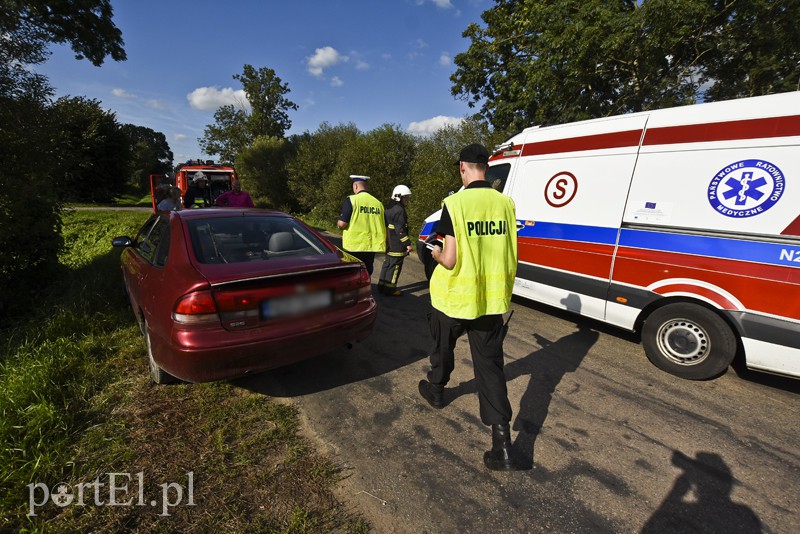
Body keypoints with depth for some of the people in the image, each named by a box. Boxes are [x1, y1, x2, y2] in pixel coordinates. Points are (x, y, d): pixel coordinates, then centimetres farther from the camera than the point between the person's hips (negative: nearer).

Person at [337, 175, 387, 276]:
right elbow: (384, 227, 9)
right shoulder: (378, 203, 6)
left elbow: (342, 224, -13)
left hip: (353, 246, -4)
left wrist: (338, 224, 10)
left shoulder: (351, 200, -8)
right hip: (371, 246, 4)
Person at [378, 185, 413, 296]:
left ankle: (382, 286, 26)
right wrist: (408, 244, -20)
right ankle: (390, 289, 5)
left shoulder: (389, 208, 16)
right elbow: (400, 230, -22)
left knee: (387, 263, 17)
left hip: (389, 244, 10)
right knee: (395, 265, -2)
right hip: (397, 245, -10)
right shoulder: (399, 210, -16)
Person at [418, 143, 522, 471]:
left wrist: (436, 254, 4)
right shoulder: (506, 203, 1)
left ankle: (435, 390, 50)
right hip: (492, 300, 4)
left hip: (455, 297, -3)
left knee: (443, 348, 24)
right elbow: (509, 255, 6)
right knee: (490, 365, 9)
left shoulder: (455, 204, -15)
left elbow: (450, 261, -18)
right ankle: (502, 445, 7)